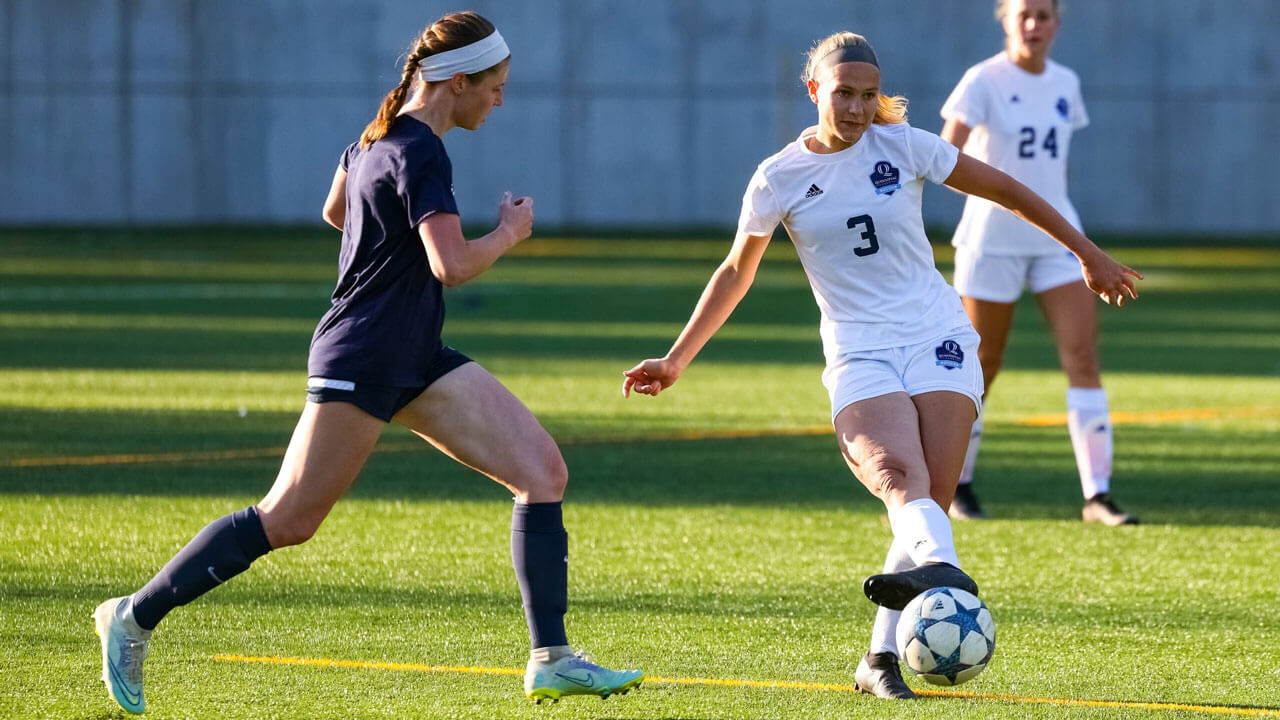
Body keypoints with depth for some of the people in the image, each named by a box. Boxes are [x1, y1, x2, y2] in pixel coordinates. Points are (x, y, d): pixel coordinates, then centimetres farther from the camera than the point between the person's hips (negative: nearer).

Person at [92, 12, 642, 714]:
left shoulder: (378, 137, 11)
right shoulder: (419, 153, -18)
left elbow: (335, 211, 28)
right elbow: (453, 266, -27)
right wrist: (509, 233, -11)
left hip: (417, 361, 10)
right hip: (361, 364, -10)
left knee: (543, 471, -2)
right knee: (287, 521, -6)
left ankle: (551, 659, -3)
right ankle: (133, 617, 8)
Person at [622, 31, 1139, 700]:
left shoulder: (903, 147, 3)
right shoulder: (779, 180, 5)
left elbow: (1004, 189, 14)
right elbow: (735, 273, 18)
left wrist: (1086, 252, 19)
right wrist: (676, 360, 17)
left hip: (938, 337, 2)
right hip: (858, 352, -1)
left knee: (929, 499, -14)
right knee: (899, 473, -30)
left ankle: (882, 658, -12)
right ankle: (942, 570, -61)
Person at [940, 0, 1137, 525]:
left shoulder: (1065, 84, 8)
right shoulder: (984, 81, -8)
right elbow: (947, 152, -19)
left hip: (1055, 239, 4)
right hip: (993, 240, -4)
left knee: (1084, 358, -9)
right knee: (981, 368, 5)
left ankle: (1097, 496, -11)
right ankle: (957, 485, 25)